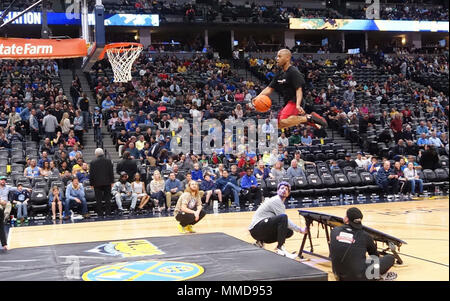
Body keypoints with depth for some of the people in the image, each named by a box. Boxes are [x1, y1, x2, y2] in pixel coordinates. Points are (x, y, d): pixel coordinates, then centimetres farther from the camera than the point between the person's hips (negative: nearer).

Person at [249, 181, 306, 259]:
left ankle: (260, 242, 7)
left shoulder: (280, 203, 22)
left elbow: (285, 223, 20)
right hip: (256, 229, -10)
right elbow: (284, 219, -16)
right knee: (283, 217, -27)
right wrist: (300, 230, -13)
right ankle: (280, 249, -25)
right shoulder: (276, 200, -9)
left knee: (289, 232, -1)